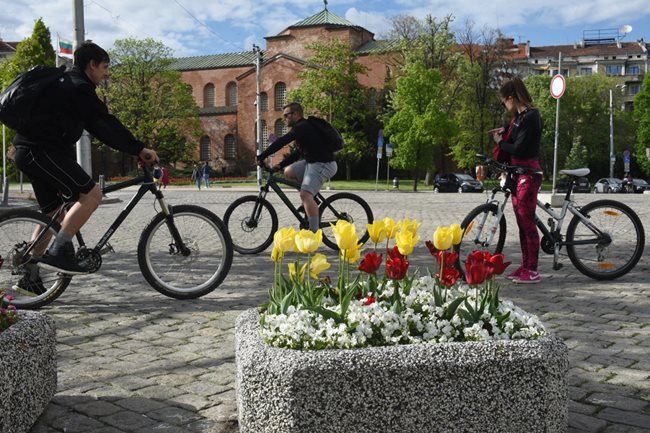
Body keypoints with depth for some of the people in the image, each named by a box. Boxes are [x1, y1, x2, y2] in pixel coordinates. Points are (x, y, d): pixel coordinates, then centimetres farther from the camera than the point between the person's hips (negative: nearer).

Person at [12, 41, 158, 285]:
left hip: (31, 152, 11)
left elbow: (97, 126, 23)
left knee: (52, 212, 15)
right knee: (91, 194, -17)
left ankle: (30, 276, 20)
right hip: (41, 151, -11)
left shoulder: (66, 84, 24)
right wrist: (139, 149, -14)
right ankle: (58, 253, -18)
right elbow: (107, 125, -16)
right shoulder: (79, 87, -9)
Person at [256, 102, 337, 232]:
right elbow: (297, 152, 19)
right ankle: (310, 202, 16)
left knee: (305, 194, -21)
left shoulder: (302, 127, -15)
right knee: (288, 172, 12)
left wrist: (262, 156, -20)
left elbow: (281, 142, -23)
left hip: (323, 164, -11)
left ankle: (314, 230, -20)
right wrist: (280, 165, 8)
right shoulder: (301, 128, 18)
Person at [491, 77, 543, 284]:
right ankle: (525, 266, 18)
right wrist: (504, 132, 13)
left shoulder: (530, 117, -16)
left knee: (527, 221, -7)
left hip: (528, 174, -10)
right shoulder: (520, 116, 14)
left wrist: (500, 142, -5)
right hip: (518, 173, 10)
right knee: (521, 222, 11)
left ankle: (532, 271, -3)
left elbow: (518, 149, -20)